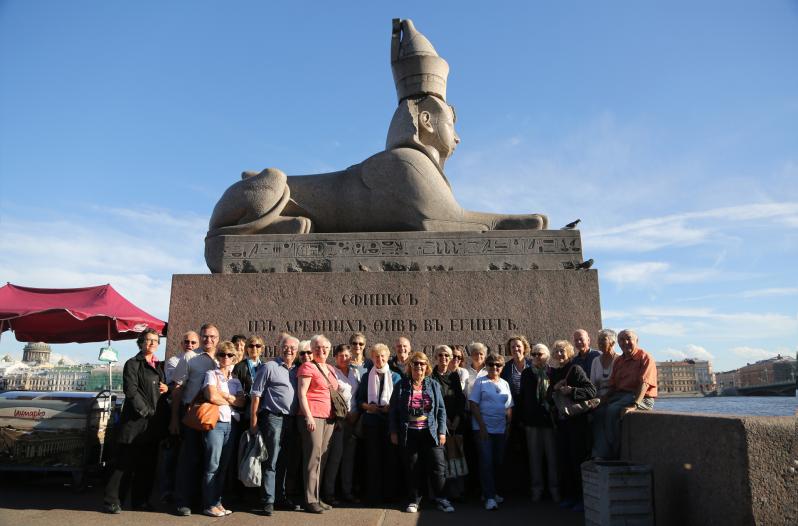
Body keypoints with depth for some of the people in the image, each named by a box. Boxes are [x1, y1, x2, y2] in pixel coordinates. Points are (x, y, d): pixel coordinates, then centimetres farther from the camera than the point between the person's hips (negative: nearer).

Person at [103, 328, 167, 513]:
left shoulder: (159, 366, 17)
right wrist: (146, 411, -16)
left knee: (147, 463, 10)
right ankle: (112, 501, 8)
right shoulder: (132, 364, -3)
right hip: (135, 420, -6)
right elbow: (131, 391, -12)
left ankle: (140, 500, 20)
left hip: (153, 422, 7)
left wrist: (166, 388, 2)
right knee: (125, 462, -2)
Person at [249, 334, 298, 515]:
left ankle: (281, 496, 26)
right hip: (273, 417, -6)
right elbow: (255, 395, -6)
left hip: (291, 420, 6)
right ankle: (268, 501, 5)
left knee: (284, 461, 14)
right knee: (271, 462, -2)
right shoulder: (269, 367, -3)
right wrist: (253, 421, -11)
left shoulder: (296, 370, 15)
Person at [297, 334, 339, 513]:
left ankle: (317, 497, 17)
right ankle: (310, 500, 0)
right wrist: (308, 416, -16)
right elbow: (301, 393, -9)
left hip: (329, 417, 7)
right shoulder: (307, 367, -3)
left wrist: (338, 414, 15)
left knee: (323, 458, 9)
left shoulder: (330, 369, 18)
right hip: (312, 416, -7)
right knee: (313, 457, -7)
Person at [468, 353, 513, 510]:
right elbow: (473, 404, -9)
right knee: (486, 462, -5)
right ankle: (489, 497, 0)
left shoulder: (505, 384, 11)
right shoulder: (480, 381, -3)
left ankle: (490, 491, 27)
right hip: (483, 429, -5)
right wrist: (482, 426, -14)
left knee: (498, 462, 11)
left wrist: (508, 426, 3)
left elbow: (509, 408, 13)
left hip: (501, 429, 5)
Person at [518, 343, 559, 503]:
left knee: (552, 456, 3)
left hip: (550, 419, -2)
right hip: (532, 421, 2)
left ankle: (554, 489, 16)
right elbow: (522, 397, 9)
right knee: (535, 456, 8)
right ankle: (536, 488, 18)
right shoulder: (526, 373, 8)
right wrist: (522, 418, 5)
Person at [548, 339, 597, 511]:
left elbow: (592, 391, -18)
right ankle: (569, 495, 20)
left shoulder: (576, 369, -8)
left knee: (578, 459, -3)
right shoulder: (553, 373, 11)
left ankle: (583, 497, 8)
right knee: (563, 460, 9)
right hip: (561, 421, 6)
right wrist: (554, 388, 0)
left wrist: (571, 391, -25)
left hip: (577, 420, -6)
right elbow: (548, 398, 17)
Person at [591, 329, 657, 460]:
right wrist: (603, 400, -1)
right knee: (599, 411, -18)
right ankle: (600, 455, -22)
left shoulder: (645, 358, -3)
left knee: (613, 410, -31)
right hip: (620, 395, 7)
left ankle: (614, 453, -20)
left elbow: (644, 384, -17)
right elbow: (613, 386, 18)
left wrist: (634, 405, -30)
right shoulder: (618, 361, 19)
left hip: (641, 398, -7)